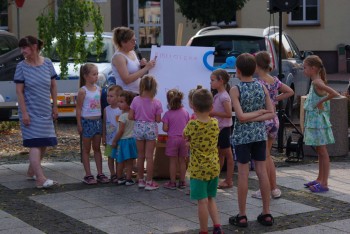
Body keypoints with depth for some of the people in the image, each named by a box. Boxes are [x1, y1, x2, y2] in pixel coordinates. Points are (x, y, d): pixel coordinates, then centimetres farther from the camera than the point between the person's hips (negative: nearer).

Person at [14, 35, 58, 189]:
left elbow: (53, 86, 8)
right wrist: (24, 113, -13)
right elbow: (19, 91, -7)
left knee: (44, 143, 10)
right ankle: (40, 179, -16)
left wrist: (55, 107, 6)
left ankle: (31, 171, 28)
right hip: (31, 111, -4)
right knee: (35, 144, -10)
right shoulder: (22, 67, -5)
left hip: (45, 112, 4)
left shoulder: (47, 63, 2)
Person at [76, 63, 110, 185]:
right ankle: (88, 175, 7)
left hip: (98, 120, 6)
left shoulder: (98, 89, 7)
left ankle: (100, 173, 16)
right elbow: (79, 109, -9)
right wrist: (79, 124, -11)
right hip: (87, 121, -6)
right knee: (86, 149, 4)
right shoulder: (83, 91, -10)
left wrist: (102, 121, 10)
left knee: (97, 148, 11)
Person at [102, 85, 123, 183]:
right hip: (109, 139, 3)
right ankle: (113, 174, 18)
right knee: (110, 157, 8)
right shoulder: (106, 110, 2)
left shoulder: (122, 110, -10)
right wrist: (103, 136, 6)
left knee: (118, 158, 7)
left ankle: (118, 174, 18)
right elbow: (104, 124, 8)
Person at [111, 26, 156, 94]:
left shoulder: (132, 52, 11)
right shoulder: (118, 57, -11)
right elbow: (126, 80, -21)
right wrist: (146, 68, -20)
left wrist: (141, 66, -1)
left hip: (138, 93, 8)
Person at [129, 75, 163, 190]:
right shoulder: (156, 103, -10)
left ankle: (140, 180, 22)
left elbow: (130, 117, -5)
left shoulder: (136, 100, -7)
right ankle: (149, 182, 7)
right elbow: (158, 120, -8)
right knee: (149, 156, 3)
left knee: (140, 156, 14)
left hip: (139, 128, 2)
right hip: (151, 129, -2)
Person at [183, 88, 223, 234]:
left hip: (198, 169, -4)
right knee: (210, 199, 19)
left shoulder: (192, 125, -14)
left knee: (202, 201, 0)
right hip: (214, 168, 5)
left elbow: (185, 136, 7)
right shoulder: (215, 123, -2)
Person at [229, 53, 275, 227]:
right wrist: (258, 117, -6)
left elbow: (241, 116, -19)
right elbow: (271, 113, -1)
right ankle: (266, 213, 14)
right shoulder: (262, 87, 2)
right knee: (262, 172, 9)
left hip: (242, 135, -4)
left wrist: (257, 112, -6)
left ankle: (242, 216, 8)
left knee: (243, 174, 1)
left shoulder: (235, 90, -11)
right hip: (259, 134, 4)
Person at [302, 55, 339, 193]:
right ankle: (320, 179, 26)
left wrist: (321, 102, -21)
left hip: (319, 121, -10)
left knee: (322, 152, -4)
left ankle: (324, 183, 1)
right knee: (320, 151, 16)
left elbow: (334, 93, -31)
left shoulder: (317, 83, -18)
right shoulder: (315, 82, 10)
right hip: (314, 121, 10)